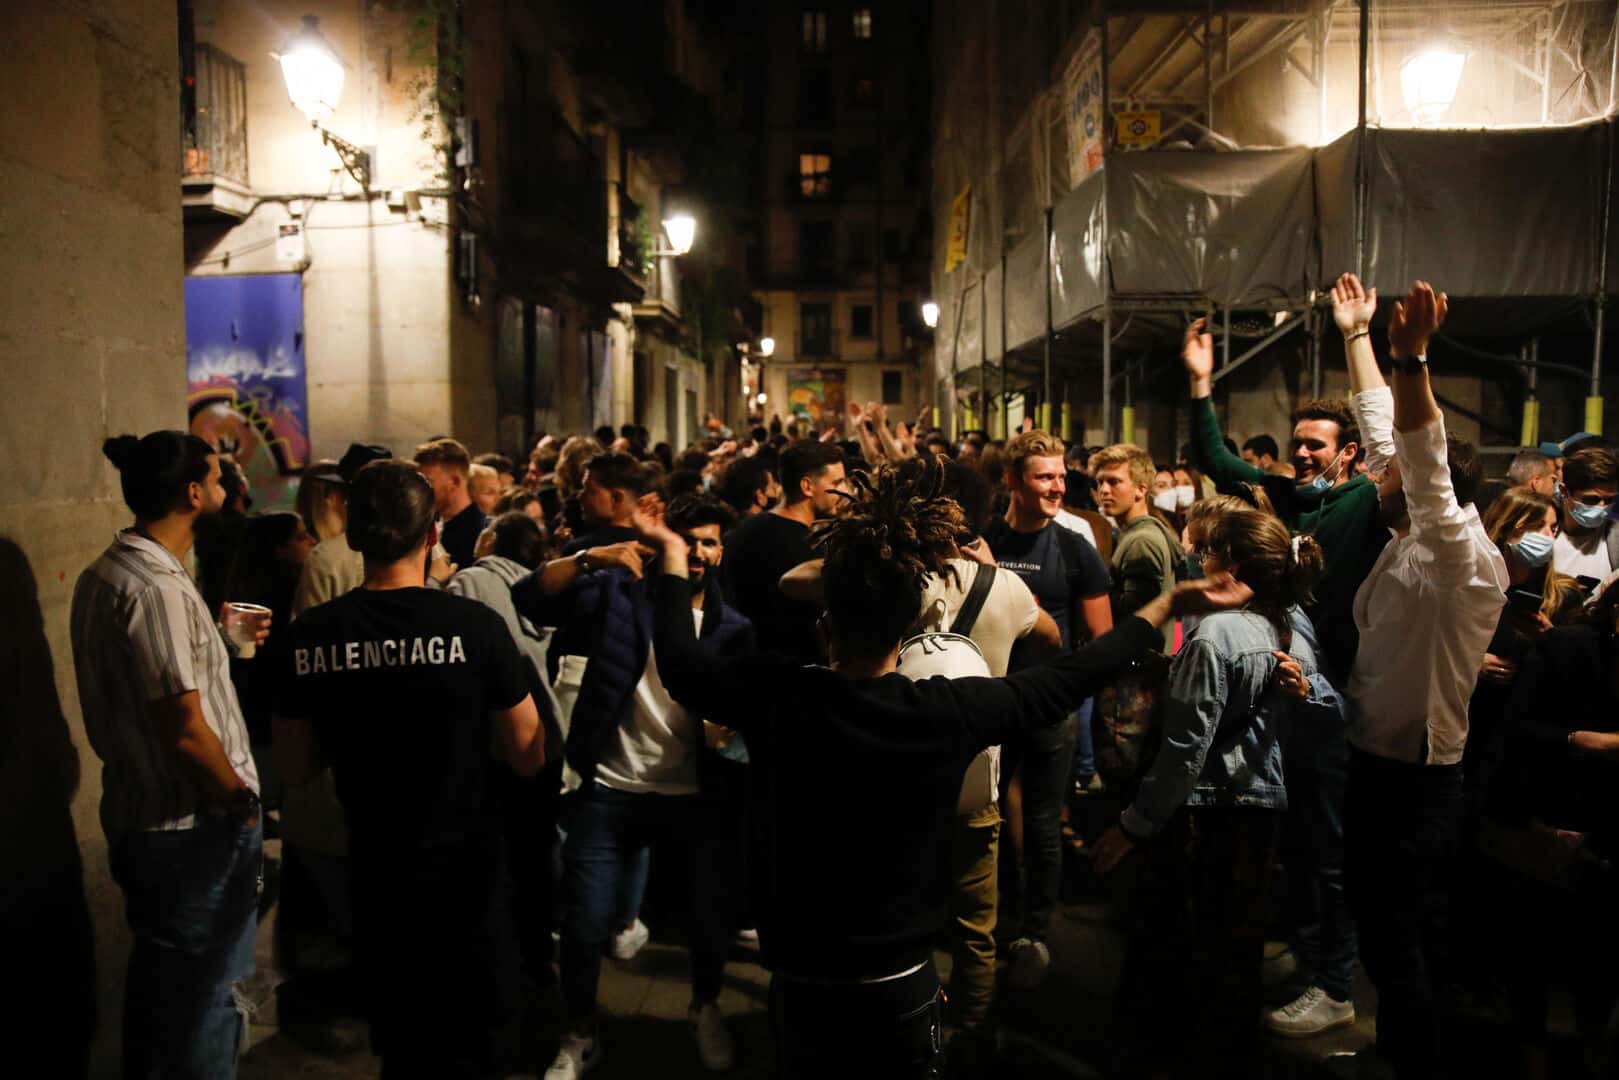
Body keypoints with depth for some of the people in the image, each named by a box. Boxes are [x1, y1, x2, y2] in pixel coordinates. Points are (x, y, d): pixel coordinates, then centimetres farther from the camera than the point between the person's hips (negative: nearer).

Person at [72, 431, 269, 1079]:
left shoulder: (100, 576, 8)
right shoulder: (158, 588, -23)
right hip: (196, 827, -10)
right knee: (205, 997, 5)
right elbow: (186, 729, -25)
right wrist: (241, 802, -13)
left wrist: (218, 640, 14)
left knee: (156, 979, 24)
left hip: (137, 815, 10)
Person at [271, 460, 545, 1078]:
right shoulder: (476, 627, -19)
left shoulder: (307, 637, -12)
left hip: (374, 873, 2)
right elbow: (529, 758, -9)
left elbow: (296, 768, 1)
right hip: (465, 867, -2)